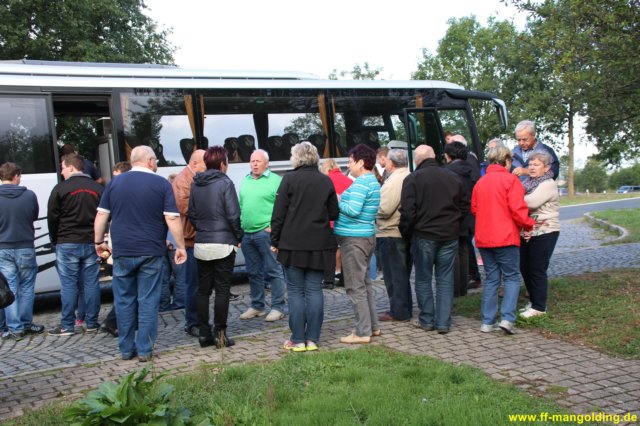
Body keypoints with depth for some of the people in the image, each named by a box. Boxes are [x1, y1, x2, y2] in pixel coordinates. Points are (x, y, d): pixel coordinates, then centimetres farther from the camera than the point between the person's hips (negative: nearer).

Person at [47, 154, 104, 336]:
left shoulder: (61, 188, -6)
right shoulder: (98, 188, 7)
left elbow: (52, 217, -2)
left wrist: (55, 241, 10)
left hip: (67, 244, -3)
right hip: (92, 244, 4)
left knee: (68, 285, 1)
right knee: (91, 283, 6)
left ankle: (67, 325, 4)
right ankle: (92, 323, 10)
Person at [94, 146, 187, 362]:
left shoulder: (115, 183, 7)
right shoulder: (161, 184, -3)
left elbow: (101, 215, 6)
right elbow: (172, 219, -8)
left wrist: (99, 242, 17)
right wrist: (181, 246, -1)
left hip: (122, 252, 3)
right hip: (150, 252, -2)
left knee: (124, 301, 11)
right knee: (148, 301, 4)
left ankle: (126, 349, 16)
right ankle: (144, 350, 7)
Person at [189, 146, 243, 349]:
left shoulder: (196, 184, 7)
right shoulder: (225, 183, -9)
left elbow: (191, 214, 10)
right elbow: (233, 215, -12)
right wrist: (238, 237, 0)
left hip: (201, 244, 5)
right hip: (223, 244, -5)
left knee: (203, 290, 11)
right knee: (222, 290, 2)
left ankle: (204, 334, 14)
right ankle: (220, 334, 3)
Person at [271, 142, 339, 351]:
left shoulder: (290, 179, -6)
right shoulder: (326, 181, 4)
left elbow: (279, 213, -7)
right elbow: (334, 214, 7)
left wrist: (275, 240, 2)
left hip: (293, 244, -3)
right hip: (319, 245, 3)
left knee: (295, 291, 4)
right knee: (314, 290, 7)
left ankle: (298, 340, 5)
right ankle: (312, 339, 9)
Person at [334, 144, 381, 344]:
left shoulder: (361, 183, -17)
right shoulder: (373, 181, 14)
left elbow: (353, 210, -26)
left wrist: (337, 202, -11)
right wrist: (342, 202, 6)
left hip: (354, 239, -10)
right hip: (367, 236, 10)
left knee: (355, 287, -4)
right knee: (365, 283, 18)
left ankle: (363, 332, 1)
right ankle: (372, 326, 25)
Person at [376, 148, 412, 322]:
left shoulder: (394, 181, -19)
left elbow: (384, 209, -22)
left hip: (391, 233, -9)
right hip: (406, 232, 9)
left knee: (393, 274, 0)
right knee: (403, 273, 17)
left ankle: (398, 311, 5)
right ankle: (405, 309, 25)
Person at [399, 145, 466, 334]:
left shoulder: (412, 179, -8)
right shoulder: (452, 177, 6)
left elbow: (407, 211, -13)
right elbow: (464, 206, 12)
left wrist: (406, 233, 1)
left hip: (423, 235, -3)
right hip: (449, 236, 4)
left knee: (423, 279, 9)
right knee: (445, 279, 8)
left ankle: (427, 320, 13)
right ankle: (443, 322, 9)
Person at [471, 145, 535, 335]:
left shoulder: (480, 182, 11)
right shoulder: (510, 179, -7)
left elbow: (474, 208, 14)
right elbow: (517, 209, -14)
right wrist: (529, 225, 2)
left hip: (483, 238, 6)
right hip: (505, 237, -5)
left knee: (491, 278, 11)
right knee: (511, 277, 4)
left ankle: (487, 322, 10)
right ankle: (507, 318, -9)